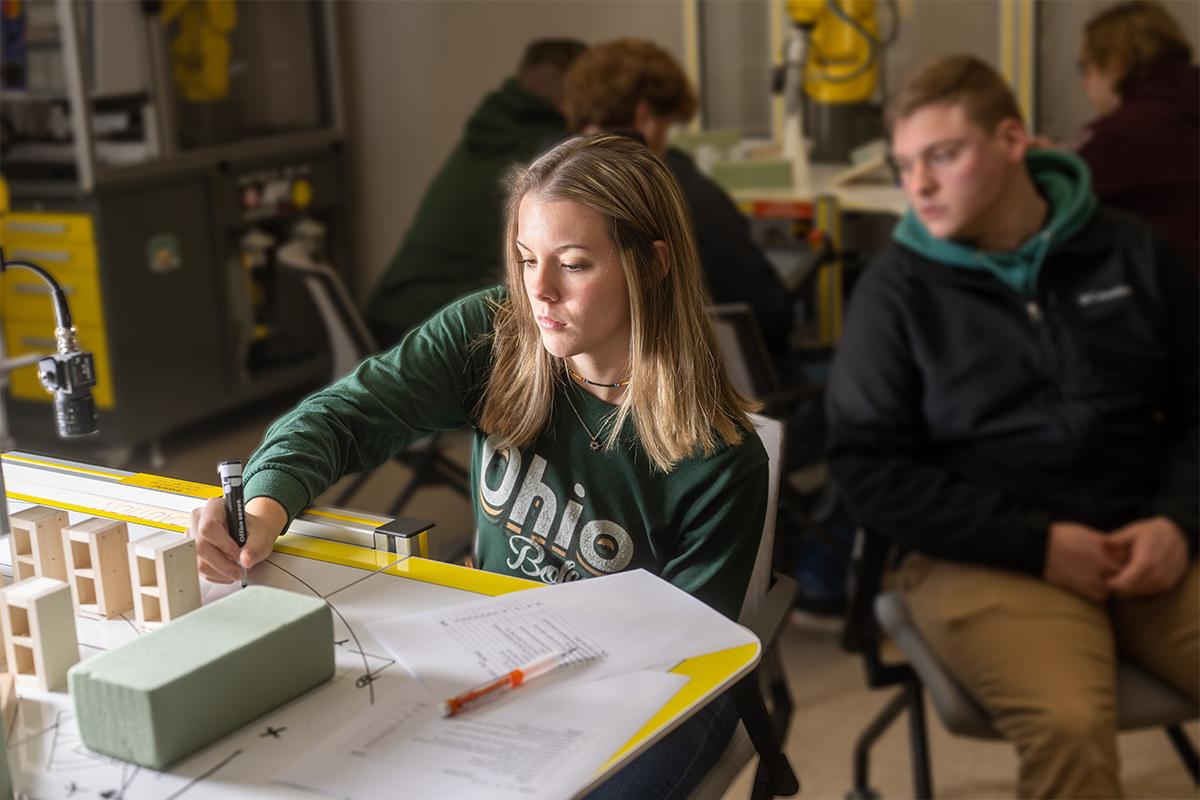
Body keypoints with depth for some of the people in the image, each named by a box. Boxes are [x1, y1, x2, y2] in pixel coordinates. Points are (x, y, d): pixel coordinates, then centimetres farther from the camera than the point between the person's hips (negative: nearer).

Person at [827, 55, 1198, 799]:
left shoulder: (1131, 252, 11)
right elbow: (869, 464, -3)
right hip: (990, 556, -3)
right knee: (1069, 725, -31)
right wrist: (1037, 542, -10)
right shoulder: (897, 286, 2)